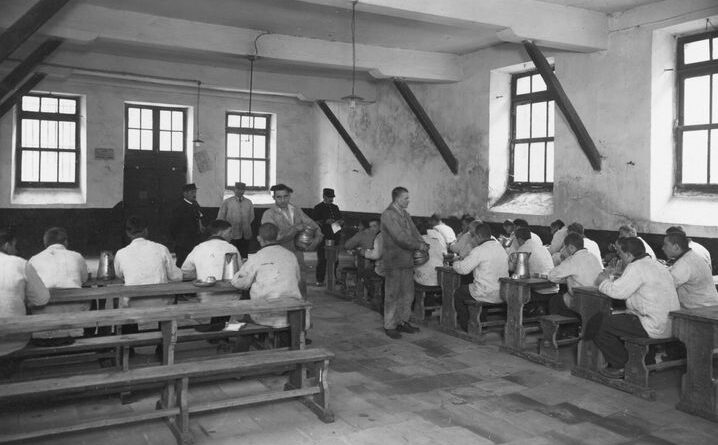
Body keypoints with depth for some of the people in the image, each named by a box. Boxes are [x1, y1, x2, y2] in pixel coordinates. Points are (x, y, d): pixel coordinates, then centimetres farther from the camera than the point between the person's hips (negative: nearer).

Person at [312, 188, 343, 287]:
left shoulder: (335, 207, 19)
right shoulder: (318, 208, 2)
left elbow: (340, 219, 26)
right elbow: (315, 222, -4)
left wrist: (341, 222, 3)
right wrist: (325, 222, -17)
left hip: (335, 237, 5)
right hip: (323, 237, -5)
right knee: (322, 259, -5)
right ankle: (319, 280, -1)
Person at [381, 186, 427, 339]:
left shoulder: (405, 214, 15)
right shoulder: (388, 215, -13)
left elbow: (414, 232, 14)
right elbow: (399, 237, -20)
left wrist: (423, 244, -5)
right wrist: (419, 246, -15)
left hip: (407, 260, 8)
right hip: (394, 261, -8)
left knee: (407, 294, 12)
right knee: (392, 295, 0)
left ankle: (402, 322, 23)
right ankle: (390, 326, 9)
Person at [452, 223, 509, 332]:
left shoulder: (479, 250, -17)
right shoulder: (501, 248, 8)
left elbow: (463, 269, -17)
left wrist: (455, 263, 7)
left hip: (488, 294, -8)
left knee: (458, 293, 15)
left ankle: (466, 326, 22)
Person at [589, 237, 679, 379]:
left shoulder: (636, 268, -15)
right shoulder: (655, 264, 17)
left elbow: (617, 291, -18)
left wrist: (603, 282, 0)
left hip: (655, 329, -10)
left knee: (598, 325, -6)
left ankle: (623, 366, 5)